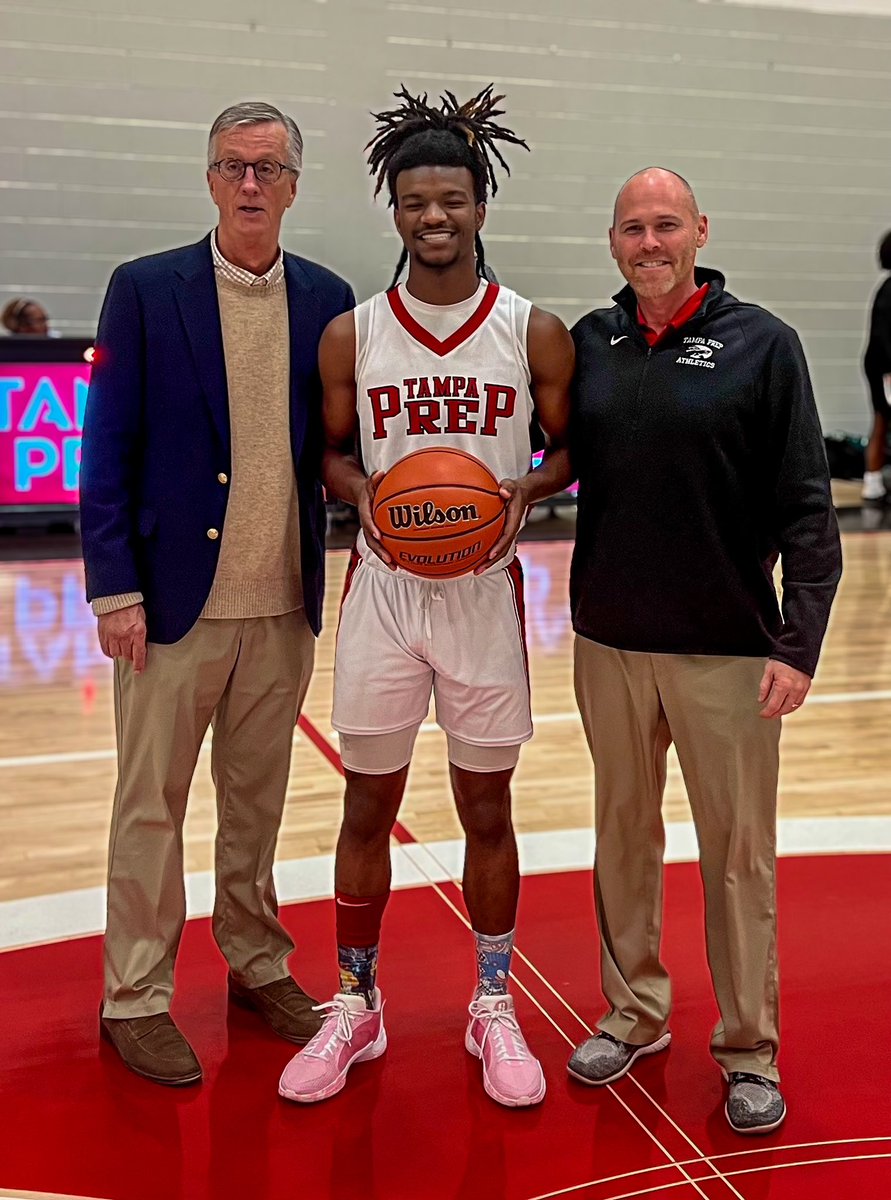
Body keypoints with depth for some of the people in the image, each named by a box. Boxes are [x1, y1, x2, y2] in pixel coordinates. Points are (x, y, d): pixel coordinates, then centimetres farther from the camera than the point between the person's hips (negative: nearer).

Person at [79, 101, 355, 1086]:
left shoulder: (326, 299, 6)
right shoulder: (145, 290, -3)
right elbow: (107, 448, -5)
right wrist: (114, 588, -10)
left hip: (285, 606, 3)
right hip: (174, 600, -3)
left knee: (257, 800, 16)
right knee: (151, 804, 6)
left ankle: (257, 966, 32)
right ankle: (136, 998, 20)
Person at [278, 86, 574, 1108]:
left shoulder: (536, 334, -2)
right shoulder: (351, 336, 0)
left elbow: (571, 450, 6)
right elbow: (331, 451, 10)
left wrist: (523, 490, -14)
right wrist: (362, 492, -12)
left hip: (486, 592, 0)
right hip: (382, 590, 1)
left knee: (487, 809, 10)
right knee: (368, 807, 9)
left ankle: (493, 1007, 28)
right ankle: (355, 1007, 27)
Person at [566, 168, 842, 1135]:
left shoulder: (760, 344, -6)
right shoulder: (588, 344, 5)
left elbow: (806, 508, -8)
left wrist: (800, 642, -14)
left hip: (727, 650, -3)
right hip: (609, 642, 4)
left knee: (738, 851, 5)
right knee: (624, 834, 15)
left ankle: (749, 1051, 22)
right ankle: (634, 1012, 33)